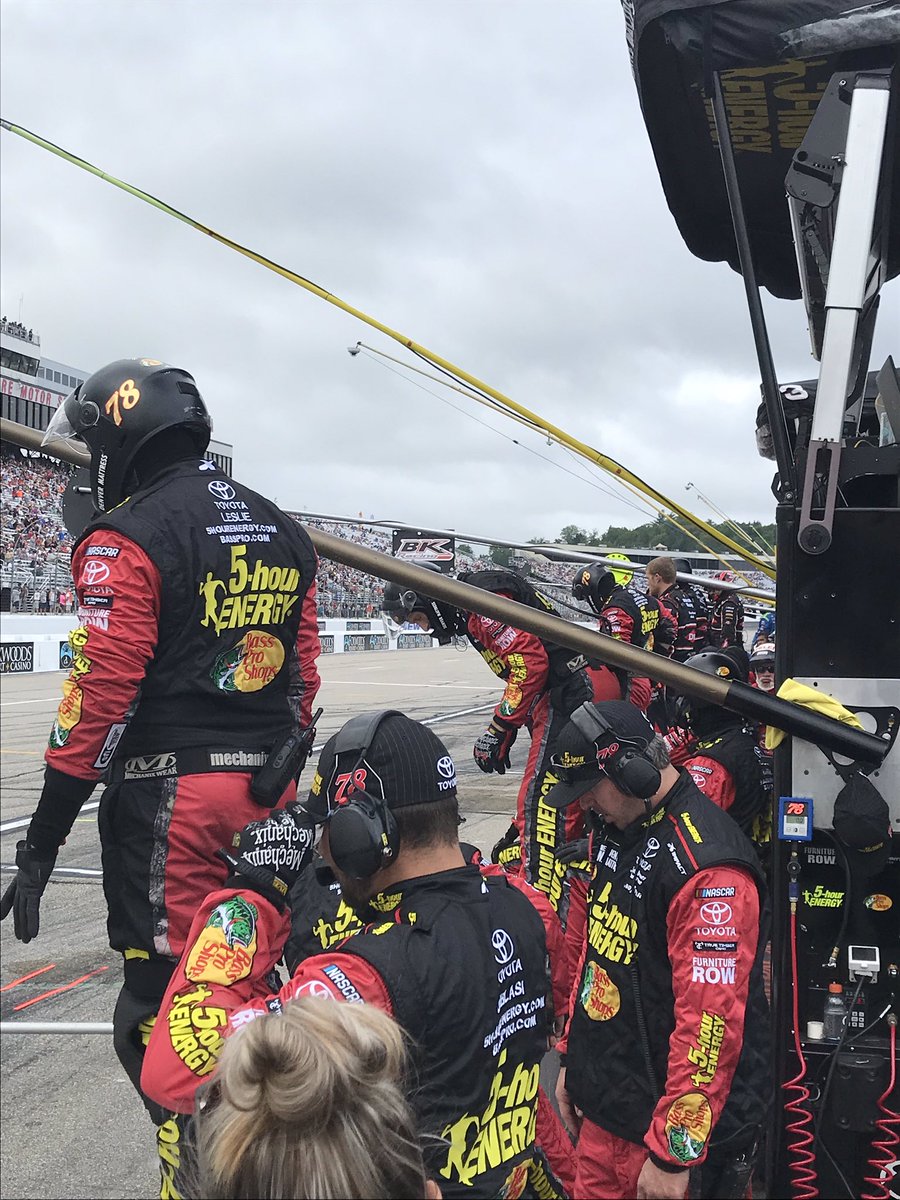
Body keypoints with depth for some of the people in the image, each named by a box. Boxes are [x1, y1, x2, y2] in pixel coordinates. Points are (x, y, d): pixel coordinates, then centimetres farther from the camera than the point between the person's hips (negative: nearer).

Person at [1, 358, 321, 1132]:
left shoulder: (128, 540, -11)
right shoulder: (282, 533, 12)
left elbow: (100, 700, -15)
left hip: (170, 797, -8)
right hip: (268, 793, 8)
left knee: (161, 1015, 3)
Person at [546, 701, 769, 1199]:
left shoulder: (708, 868, -25)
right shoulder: (613, 830, 5)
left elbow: (710, 1023, -25)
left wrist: (673, 1155, -21)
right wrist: (573, 1058, 18)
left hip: (666, 1124, -8)